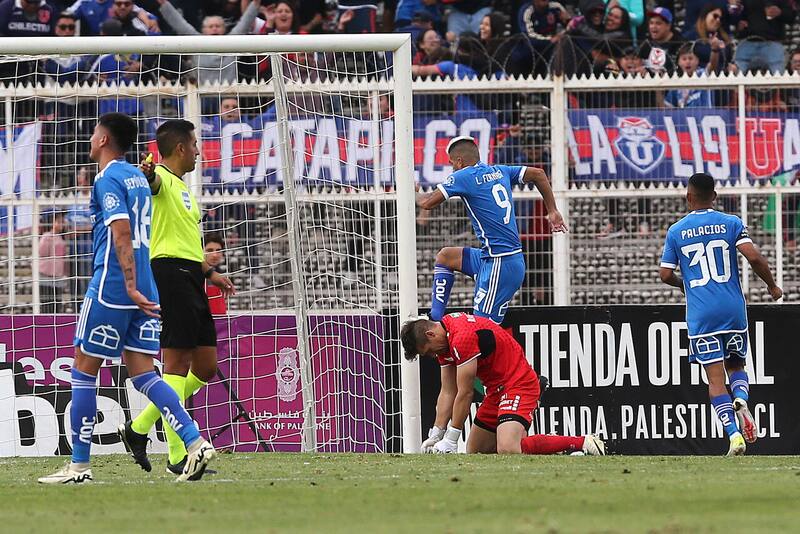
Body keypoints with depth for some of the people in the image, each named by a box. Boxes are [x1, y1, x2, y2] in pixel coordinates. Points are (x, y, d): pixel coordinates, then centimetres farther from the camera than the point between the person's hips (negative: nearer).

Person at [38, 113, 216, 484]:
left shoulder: (108, 180, -9)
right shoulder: (137, 176, 18)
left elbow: (122, 233, -20)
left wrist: (131, 287, -24)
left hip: (112, 290, -8)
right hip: (144, 293, 8)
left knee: (84, 371, 1)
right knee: (142, 374, 6)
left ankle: (79, 466, 2)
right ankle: (196, 443, -10)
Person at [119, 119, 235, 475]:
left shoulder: (182, 188, 26)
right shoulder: (163, 179, -4)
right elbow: (152, 182, -31)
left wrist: (210, 273, 36)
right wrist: (147, 175, -53)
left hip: (191, 278, 10)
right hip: (171, 272, -10)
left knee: (205, 368, 9)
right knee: (178, 361, -11)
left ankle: (138, 429, 16)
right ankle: (178, 455, -13)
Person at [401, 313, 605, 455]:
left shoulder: (462, 337, -23)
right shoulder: (444, 340, 9)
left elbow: (465, 394, -18)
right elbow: (448, 393, 12)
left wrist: (450, 440, -11)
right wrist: (435, 435, 5)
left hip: (518, 384, -11)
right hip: (498, 389, 11)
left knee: (508, 451, -30)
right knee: (475, 452, 11)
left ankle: (582, 443, -17)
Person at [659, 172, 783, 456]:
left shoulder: (676, 231, 2)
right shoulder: (731, 223, 1)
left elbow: (666, 275, 3)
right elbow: (754, 257, -10)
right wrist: (772, 286, 6)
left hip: (701, 315, -1)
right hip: (733, 310, 1)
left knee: (715, 378, 0)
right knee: (736, 365, 18)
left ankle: (734, 434, -14)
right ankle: (741, 399, -15)